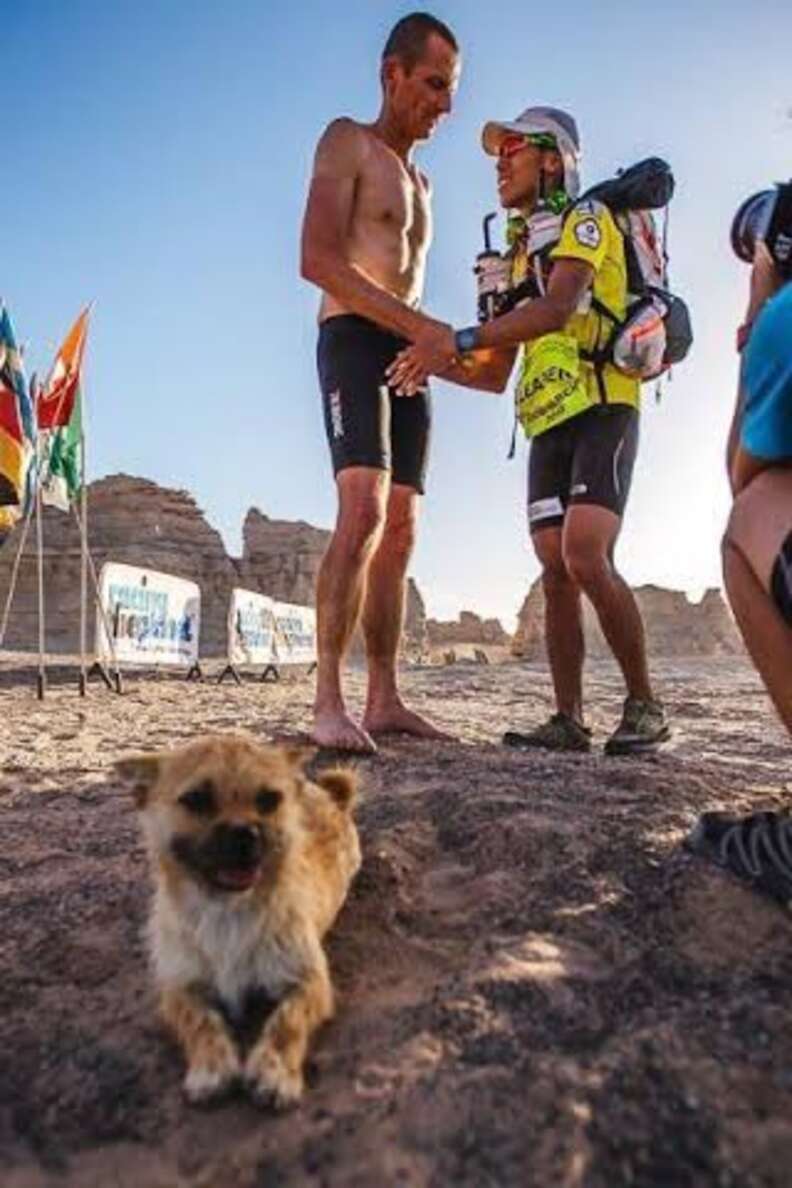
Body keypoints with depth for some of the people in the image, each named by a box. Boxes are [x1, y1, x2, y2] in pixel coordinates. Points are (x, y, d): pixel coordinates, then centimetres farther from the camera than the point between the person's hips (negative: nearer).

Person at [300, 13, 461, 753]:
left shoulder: (419, 184, 30)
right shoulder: (347, 141, 5)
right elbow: (318, 262, -11)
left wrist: (450, 351, 12)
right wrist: (421, 327, -18)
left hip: (408, 358, 8)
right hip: (354, 343, -8)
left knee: (400, 531, -2)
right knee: (362, 512, -26)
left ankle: (383, 700, -1)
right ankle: (328, 701, -24)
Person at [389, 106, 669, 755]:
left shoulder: (586, 218, 2)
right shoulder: (518, 254, 24)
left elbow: (557, 309, -20)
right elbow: (495, 375, 21)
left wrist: (456, 340, -26)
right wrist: (433, 361, 5)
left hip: (601, 411, -7)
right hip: (549, 426, 7)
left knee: (587, 560, -21)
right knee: (556, 574, -2)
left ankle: (645, 706, -6)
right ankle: (569, 719, 2)